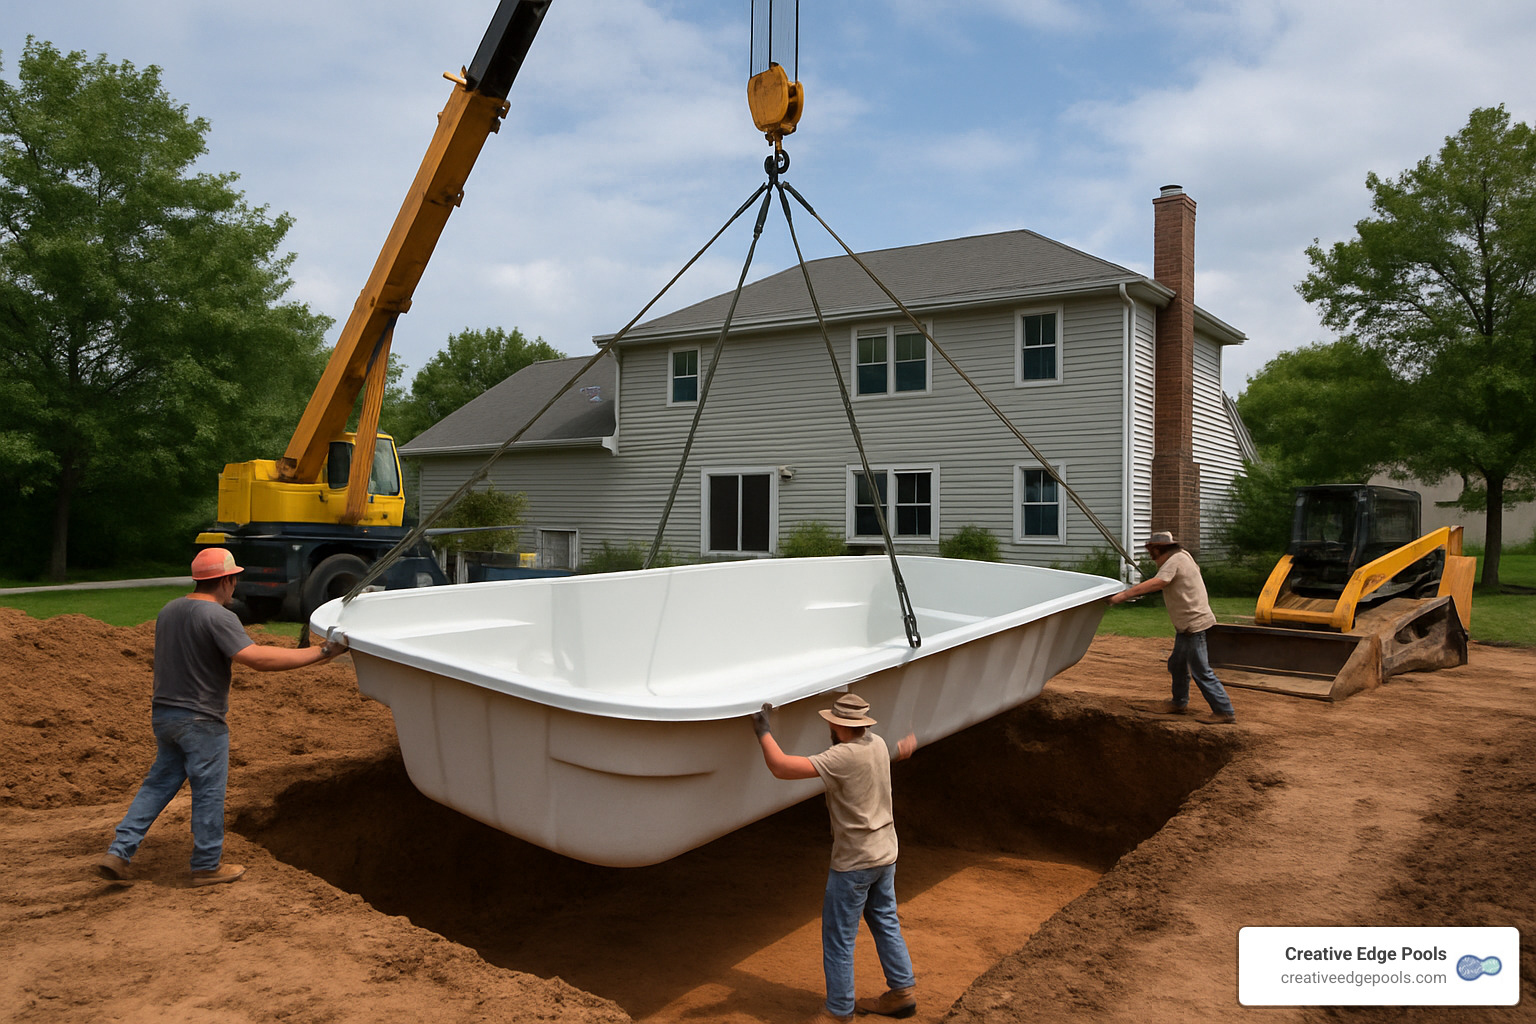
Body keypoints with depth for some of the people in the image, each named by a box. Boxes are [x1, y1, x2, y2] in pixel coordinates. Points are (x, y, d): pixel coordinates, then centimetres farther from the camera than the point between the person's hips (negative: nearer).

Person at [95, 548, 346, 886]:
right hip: (200, 720, -8)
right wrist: (320, 653, -31)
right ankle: (207, 867, 15)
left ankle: (118, 852, 15)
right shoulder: (218, 617, -20)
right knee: (209, 792, 4)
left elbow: (168, 659, 17)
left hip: (163, 713, 8)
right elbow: (256, 658, -30)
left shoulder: (168, 611, 8)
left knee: (159, 783, 19)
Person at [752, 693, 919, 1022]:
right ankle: (902, 992, 32)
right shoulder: (878, 744, -2)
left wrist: (763, 730, -20)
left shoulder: (841, 757, -26)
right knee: (886, 924, 22)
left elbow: (781, 767, -31)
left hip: (854, 861, -8)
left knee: (839, 938, 5)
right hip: (885, 853, 8)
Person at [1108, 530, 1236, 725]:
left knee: (1201, 671, -8)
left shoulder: (1175, 560, -16)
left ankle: (1225, 712, -3)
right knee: (1177, 664, 19)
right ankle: (1179, 703, 32)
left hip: (1194, 623, -11)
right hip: (1186, 623, 11)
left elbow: (1156, 583, -29)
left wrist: (1124, 595, -30)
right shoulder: (1181, 555, 13)